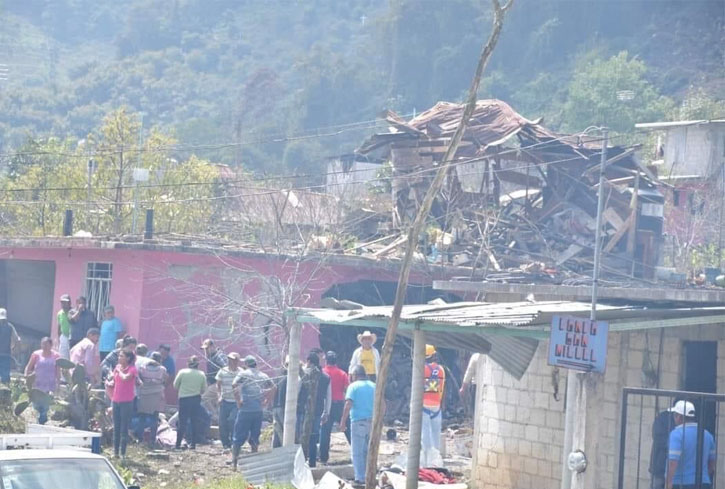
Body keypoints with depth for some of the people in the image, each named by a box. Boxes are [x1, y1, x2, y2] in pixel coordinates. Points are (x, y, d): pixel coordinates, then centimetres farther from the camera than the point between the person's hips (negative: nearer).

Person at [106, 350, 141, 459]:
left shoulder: (132, 369, -8)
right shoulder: (117, 367, 10)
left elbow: (125, 378, -27)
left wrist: (119, 370, -11)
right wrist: (109, 383, -3)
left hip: (126, 402, -6)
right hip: (116, 400, 6)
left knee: (124, 428, -5)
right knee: (116, 428, 9)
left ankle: (123, 453, -1)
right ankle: (115, 452, 15)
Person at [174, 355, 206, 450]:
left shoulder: (182, 372, -7)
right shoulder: (201, 374, -2)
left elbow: (175, 385, 1)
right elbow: (204, 389, 6)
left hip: (184, 399, -2)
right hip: (196, 399, 2)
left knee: (182, 422, 2)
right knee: (195, 422, 9)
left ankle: (178, 444, -2)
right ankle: (193, 443, 9)